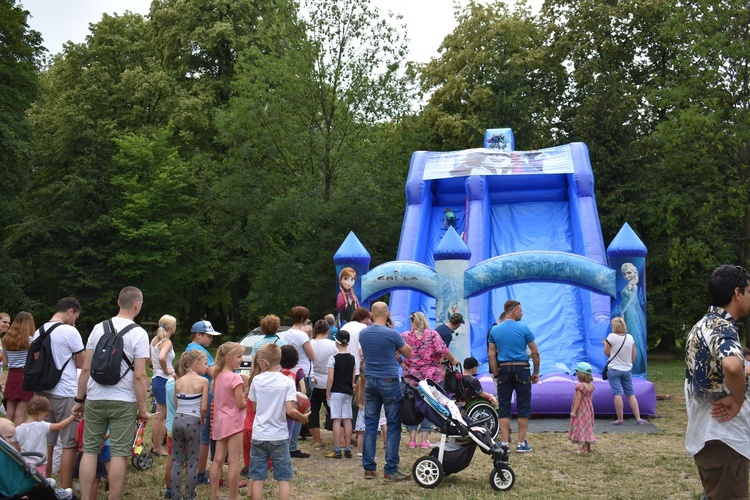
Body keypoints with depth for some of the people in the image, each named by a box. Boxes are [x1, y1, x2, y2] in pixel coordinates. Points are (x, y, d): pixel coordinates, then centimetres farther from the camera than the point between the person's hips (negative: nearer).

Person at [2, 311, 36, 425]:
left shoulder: (6, 339, 8)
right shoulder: (29, 340, -8)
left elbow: (5, 362, 10)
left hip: (11, 376, 5)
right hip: (25, 377, -5)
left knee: (9, 413, 8)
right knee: (20, 413, -3)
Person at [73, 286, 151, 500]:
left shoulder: (98, 328, 3)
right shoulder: (138, 333, -7)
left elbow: (85, 368, 4)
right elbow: (139, 375, -10)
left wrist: (79, 399, 13)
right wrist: (142, 408, -3)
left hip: (95, 399, 3)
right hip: (123, 402, -3)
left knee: (90, 450, 10)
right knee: (119, 453, 3)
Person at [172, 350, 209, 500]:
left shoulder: (178, 381, 6)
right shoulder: (203, 381, -8)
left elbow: (176, 404, 7)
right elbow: (204, 408, -9)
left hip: (178, 420, 5)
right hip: (193, 422, -4)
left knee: (177, 461, 12)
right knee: (192, 462, 6)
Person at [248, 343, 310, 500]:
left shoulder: (256, 380, -2)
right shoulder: (287, 381, -10)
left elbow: (254, 408, 7)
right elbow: (289, 411, -17)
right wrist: (303, 417, 1)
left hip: (259, 435, 2)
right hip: (279, 436, -2)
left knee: (257, 478, 9)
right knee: (284, 478, 7)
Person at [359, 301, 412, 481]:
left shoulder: (363, 334, 3)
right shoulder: (392, 334, -13)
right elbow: (408, 354, 0)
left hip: (370, 381, 5)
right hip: (390, 381, -5)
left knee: (370, 425, 9)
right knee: (393, 426, 3)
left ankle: (368, 468, 13)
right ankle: (390, 470, 3)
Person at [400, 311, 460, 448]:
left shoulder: (405, 336, 1)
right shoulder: (433, 334, -2)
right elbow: (442, 350, -12)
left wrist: (401, 363, 7)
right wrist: (453, 360, 2)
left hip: (411, 376, 1)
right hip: (432, 376, -1)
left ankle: (412, 439, 7)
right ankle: (424, 440, 5)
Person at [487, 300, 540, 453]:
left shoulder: (494, 330, 4)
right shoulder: (523, 328, -3)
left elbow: (491, 355, 3)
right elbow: (535, 352, -2)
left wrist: (496, 375, 9)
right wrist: (536, 373, 8)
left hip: (504, 370, 3)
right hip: (522, 370, -2)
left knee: (504, 408, 6)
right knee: (523, 407, 6)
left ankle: (505, 443, 5)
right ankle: (521, 443, 8)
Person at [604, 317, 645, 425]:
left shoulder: (611, 337, -13)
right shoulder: (630, 337, 2)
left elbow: (607, 353, -6)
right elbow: (634, 354, 11)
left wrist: (605, 344, 12)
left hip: (614, 369, -5)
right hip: (627, 370, 5)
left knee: (617, 394, -4)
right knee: (631, 394, 11)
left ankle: (620, 420, -2)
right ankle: (638, 418, 10)